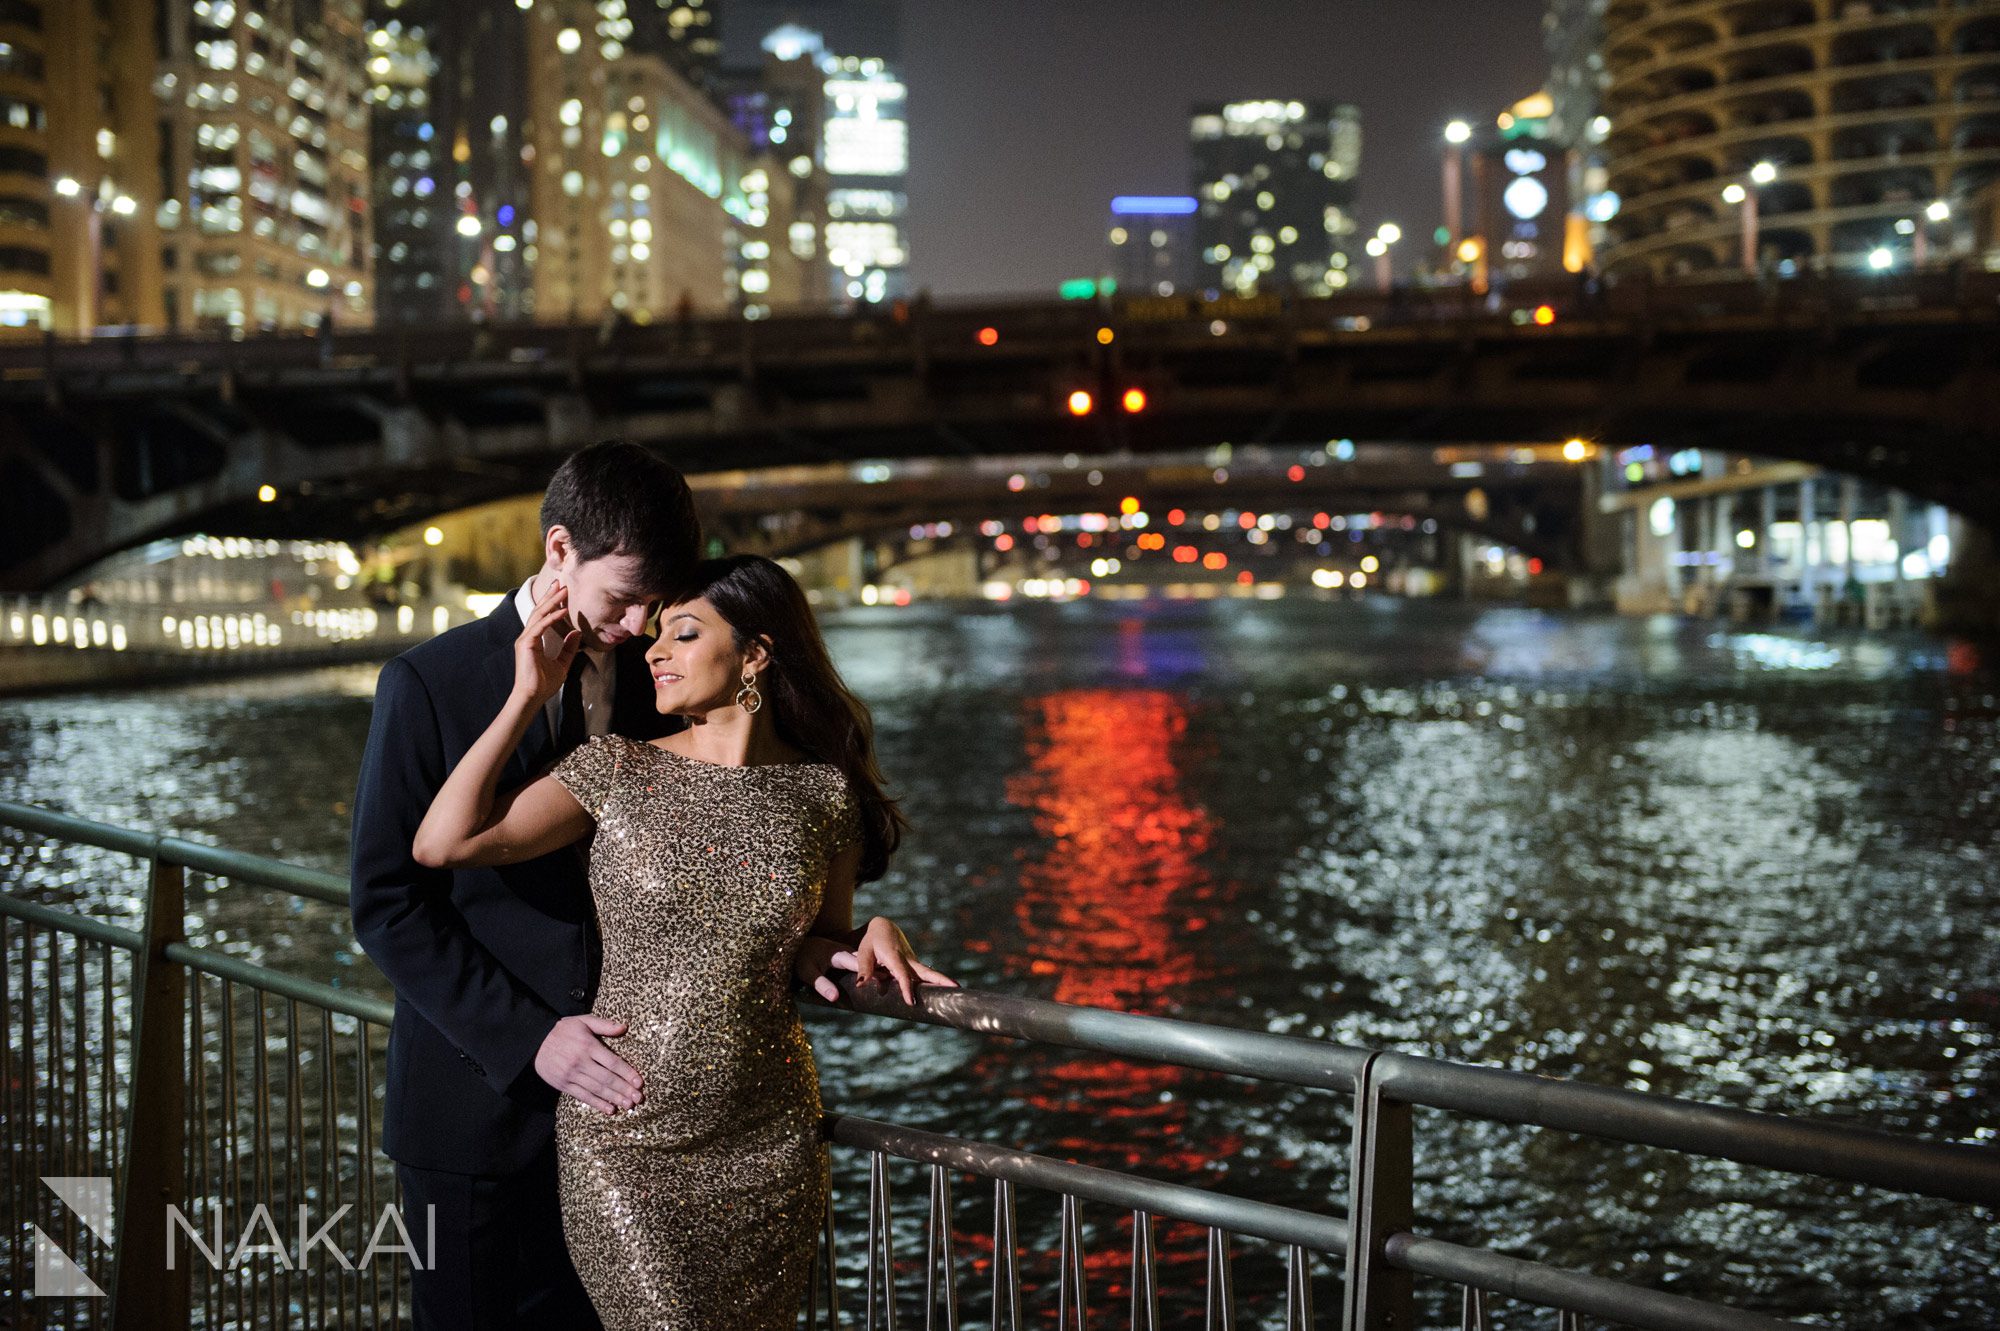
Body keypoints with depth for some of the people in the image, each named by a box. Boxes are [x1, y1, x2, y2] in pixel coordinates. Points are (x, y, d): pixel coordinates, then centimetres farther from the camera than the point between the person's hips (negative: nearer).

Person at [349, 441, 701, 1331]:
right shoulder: (429, 684, -8)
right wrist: (525, 1037, -18)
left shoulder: (660, 681, 2)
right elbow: (388, 904, -10)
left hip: (620, 1095, 3)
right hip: (480, 1109, -3)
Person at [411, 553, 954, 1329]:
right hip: (626, 1138, -2)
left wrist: (873, 936, -9)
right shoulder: (618, 770, -3)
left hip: (768, 1141, 2)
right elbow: (442, 844, -12)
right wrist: (528, 697, -9)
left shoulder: (824, 795, 0)